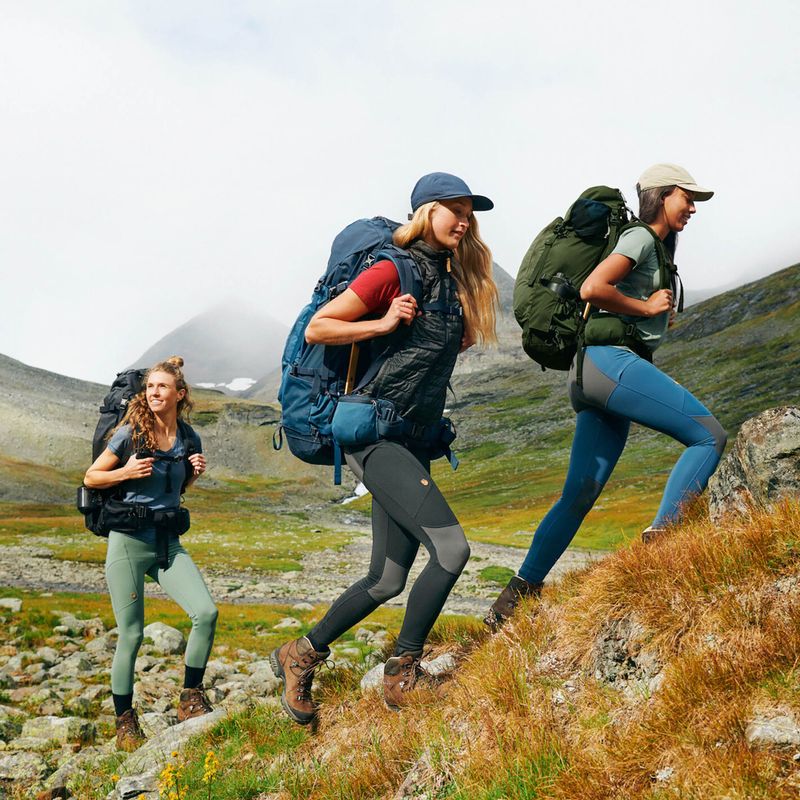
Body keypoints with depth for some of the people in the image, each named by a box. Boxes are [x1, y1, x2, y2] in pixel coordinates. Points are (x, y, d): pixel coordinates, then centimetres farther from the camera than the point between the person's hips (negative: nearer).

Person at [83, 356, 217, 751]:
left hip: (168, 542, 4)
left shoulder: (189, 439, 5)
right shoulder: (130, 433, -6)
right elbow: (91, 477, 1)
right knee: (131, 635, 1)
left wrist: (196, 472, 0)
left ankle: (190, 698, 6)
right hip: (128, 541, -3)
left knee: (206, 613, -13)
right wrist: (127, 472, -16)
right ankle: (125, 721, 19)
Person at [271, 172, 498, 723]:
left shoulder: (457, 278, 14)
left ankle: (300, 656, 26)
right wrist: (384, 323, -14)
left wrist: (458, 340, 10)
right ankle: (403, 672, 0)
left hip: (416, 440, 8)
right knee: (450, 547, -17)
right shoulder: (393, 271, -9)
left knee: (388, 580, 9)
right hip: (374, 433, -8)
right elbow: (316, 329, -8)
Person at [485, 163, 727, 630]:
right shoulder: (640, 238, -2)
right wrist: (646, 308, -7)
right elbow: (592, 289, -18)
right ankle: (662, 537, -18)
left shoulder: (656, 247, 27)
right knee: (710, 435, -13)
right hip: (610, 360, -10)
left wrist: (659, 318, 13)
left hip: (593, 378, 10)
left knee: (580, 494, 6)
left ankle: (519, 594, 9)